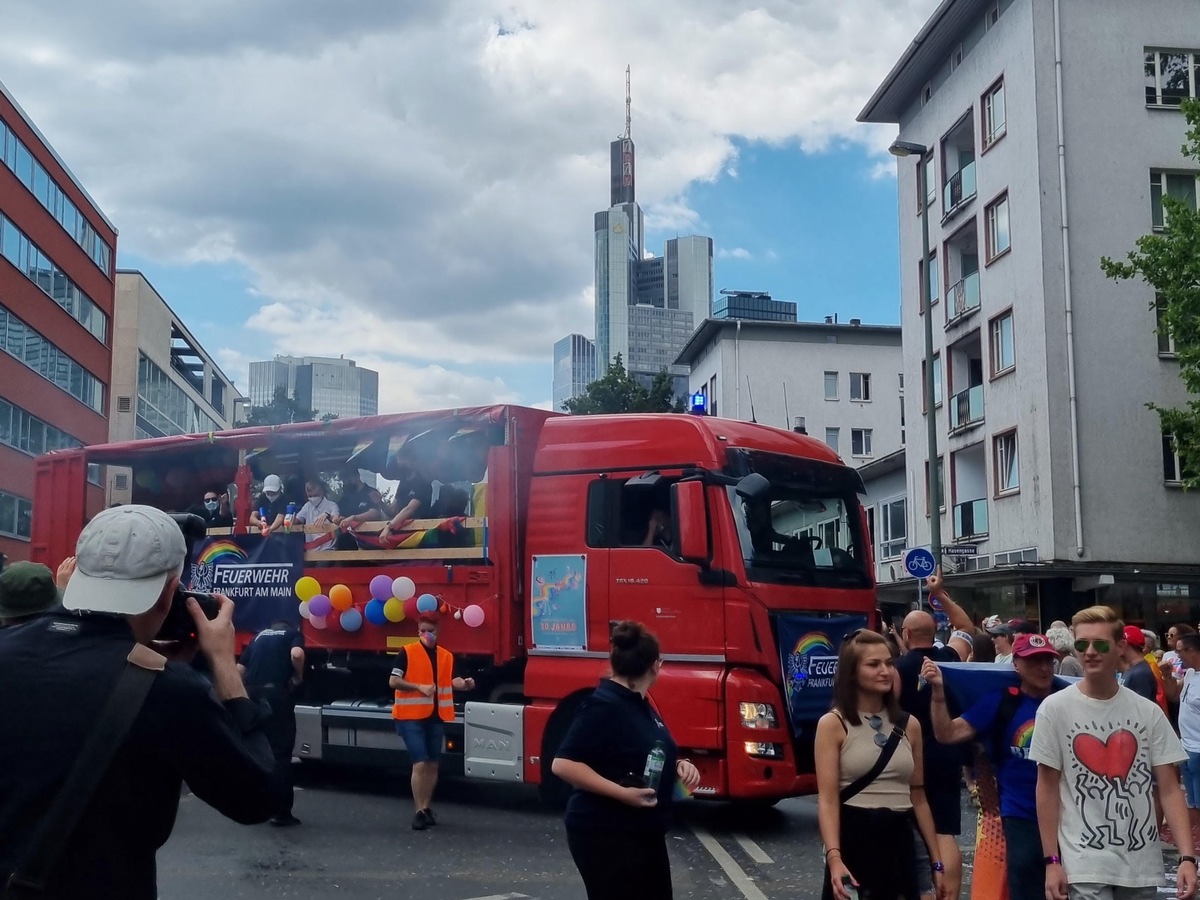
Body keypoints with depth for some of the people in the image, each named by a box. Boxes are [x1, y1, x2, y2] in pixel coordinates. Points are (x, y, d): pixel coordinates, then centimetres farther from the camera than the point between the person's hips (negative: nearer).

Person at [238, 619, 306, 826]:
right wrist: (298, 677, 3)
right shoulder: (294, 634, 12)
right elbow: (296, 655, -11)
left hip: (251, 695, 5)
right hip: (277, 694, -4)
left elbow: (239, 669, 17)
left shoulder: (259, 636, 25)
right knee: (280, 754, 1)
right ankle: (281, 812, 0)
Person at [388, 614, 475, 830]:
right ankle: (419, 811, -6)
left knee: (433, 765, 12)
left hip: (436, 718, 5)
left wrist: (465, 684, -16)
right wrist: (419, 687, -23)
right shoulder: (408, 652, -7)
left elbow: (452, 681, 6)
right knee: (420, 763, -11)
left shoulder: (446, 656, 7)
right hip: (411, 717, -5)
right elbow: (393, 681, -12)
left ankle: (427, 807, 25)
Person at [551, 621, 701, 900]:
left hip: (643, 833, 10)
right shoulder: (603, 706, -19)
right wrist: (622, 793, -29)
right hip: (606, 836, -10)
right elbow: (563, 764, -24)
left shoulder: (638, 703, 10)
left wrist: (679, 765, 1)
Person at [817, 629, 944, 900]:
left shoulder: (909, 725, 8)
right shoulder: (833, 724, -6)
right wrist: (834, 858, -26)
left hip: (899, 842, 4)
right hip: (853, 840, -4)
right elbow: (828, 799, -13)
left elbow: (918, 797, 13)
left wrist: (936, 861, 11)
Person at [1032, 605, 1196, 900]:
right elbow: (1047, 788, -1)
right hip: (1085, 864, -3)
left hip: (1143, 865, 3)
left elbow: (1169, 789, 3)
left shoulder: (1149, 712, 2)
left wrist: (1187, 857, -8)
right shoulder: (1055, 709, -5)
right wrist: (1051, 860, -4)